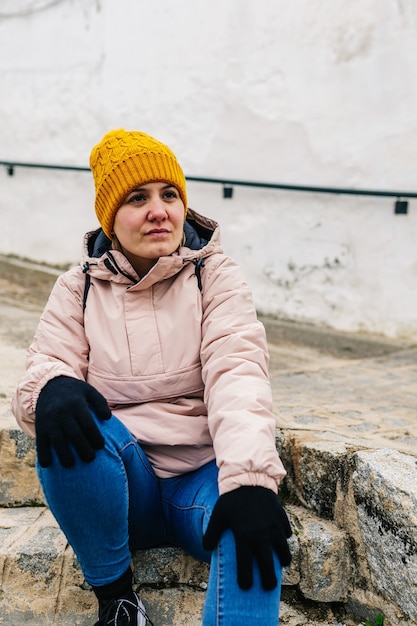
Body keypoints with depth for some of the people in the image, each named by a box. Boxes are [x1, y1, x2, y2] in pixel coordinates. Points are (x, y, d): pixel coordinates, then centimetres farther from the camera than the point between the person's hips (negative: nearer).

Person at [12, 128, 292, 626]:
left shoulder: (215, 276, 1)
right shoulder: (79, 288, 7)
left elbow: (237, 371, -14)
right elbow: (42, 367, -4)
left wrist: (249, 477, -32)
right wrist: (51, 389, -32)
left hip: (204, 475, -1)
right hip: (121, 485, 2)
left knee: (255, 527, -34)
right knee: (66, 428, -29)